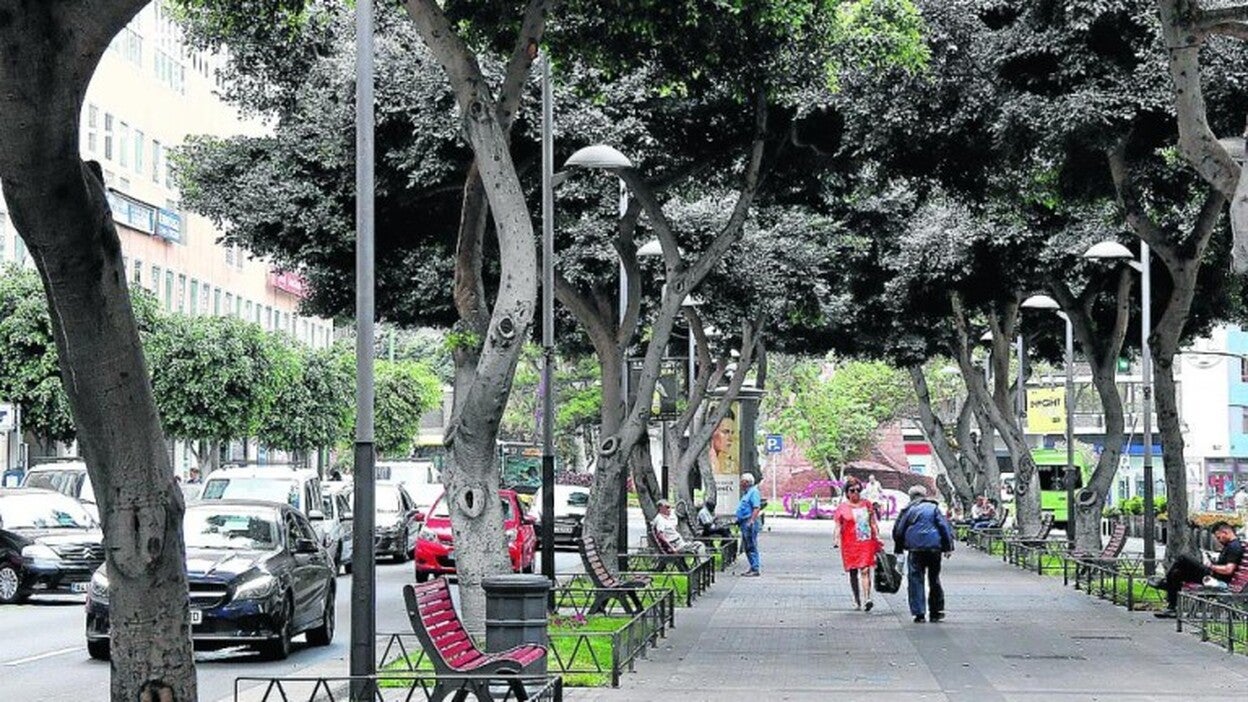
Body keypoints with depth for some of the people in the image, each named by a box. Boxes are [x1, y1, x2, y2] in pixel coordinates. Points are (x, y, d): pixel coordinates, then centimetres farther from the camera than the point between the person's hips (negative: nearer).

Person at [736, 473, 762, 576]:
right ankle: (754, 567, 19)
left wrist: (751, 521, -27)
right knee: (746, 547, 13)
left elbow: (757, 508, -20)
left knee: (751, 547, -10)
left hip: (749, 522, -11)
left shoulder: (753, 492, -10)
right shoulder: (746, 493, 21)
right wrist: (739, 520, 24)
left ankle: (756, 569, -9)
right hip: (744, 523, 11)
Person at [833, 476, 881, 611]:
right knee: (853, 572, 6)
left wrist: (877, 538, 12)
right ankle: (857, 601, 18)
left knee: (865, 570, -12)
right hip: (850, 543, 0)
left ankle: (867, 599, -18)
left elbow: (873, 523, 17)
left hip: (867, 542, 1)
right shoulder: (842, 507, 2)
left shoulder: (867, 505, 10)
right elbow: (837, 525, 1)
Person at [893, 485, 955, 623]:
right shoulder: (934, 508, 7)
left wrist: (898, 549, 16)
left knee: (915, 580, 2)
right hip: (934, 548, 2)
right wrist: (948, 547, 6)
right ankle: (936, 611, 17)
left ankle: (919, 613, -5)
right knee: (934, 580, 14)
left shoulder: (907, 510, 5)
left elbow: (898, 531, 6)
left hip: (915, 549, -2)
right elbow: (945, 527, 2)